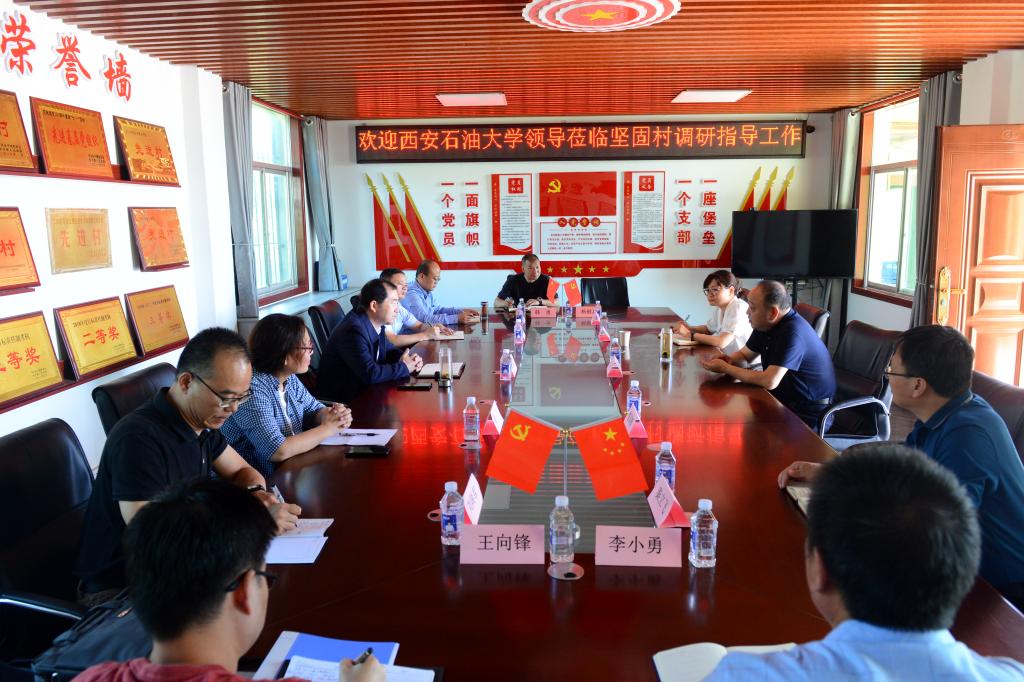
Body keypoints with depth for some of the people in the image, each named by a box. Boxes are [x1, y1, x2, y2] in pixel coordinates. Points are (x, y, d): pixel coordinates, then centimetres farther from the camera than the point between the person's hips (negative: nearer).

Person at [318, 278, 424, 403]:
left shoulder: (376, 323, 1)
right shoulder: (354, 330, -25)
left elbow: (389, 350, 17)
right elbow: (370, 374, -30)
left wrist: (409, 358, -4)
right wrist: (404, 367, -17)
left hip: (364, 387, 8)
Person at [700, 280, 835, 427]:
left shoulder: (792, 332, -27)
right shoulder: (765, 325, 1)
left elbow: (769, 381, -32)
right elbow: (744, 355, 15)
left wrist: (725, 368, -22)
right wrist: (729, 360, -9)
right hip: (784, 401, 8)